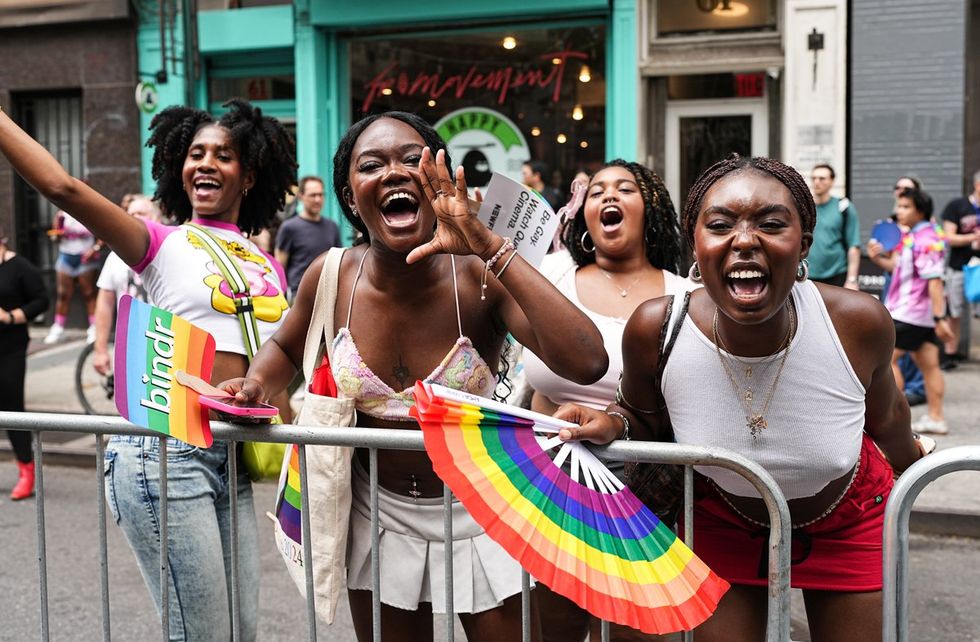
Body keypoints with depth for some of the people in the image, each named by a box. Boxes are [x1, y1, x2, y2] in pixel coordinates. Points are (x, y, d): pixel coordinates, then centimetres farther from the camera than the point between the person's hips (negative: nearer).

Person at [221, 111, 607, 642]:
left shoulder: (481, 278, -23)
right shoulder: (331, 278, -13)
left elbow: (586, 364, -39)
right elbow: (286, 348, 10)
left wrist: (490, 246, -40)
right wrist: (255, 387, -13)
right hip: (379, 513, 3)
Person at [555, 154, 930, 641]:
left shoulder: (860, 323, -28)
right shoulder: (654, 330, -28)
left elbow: (884, 416, -4)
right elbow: (642, 415, -5)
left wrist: (908, 457, 15)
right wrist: (612, 423, -26)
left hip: (848, 523, 1)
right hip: (723, 525, 0)